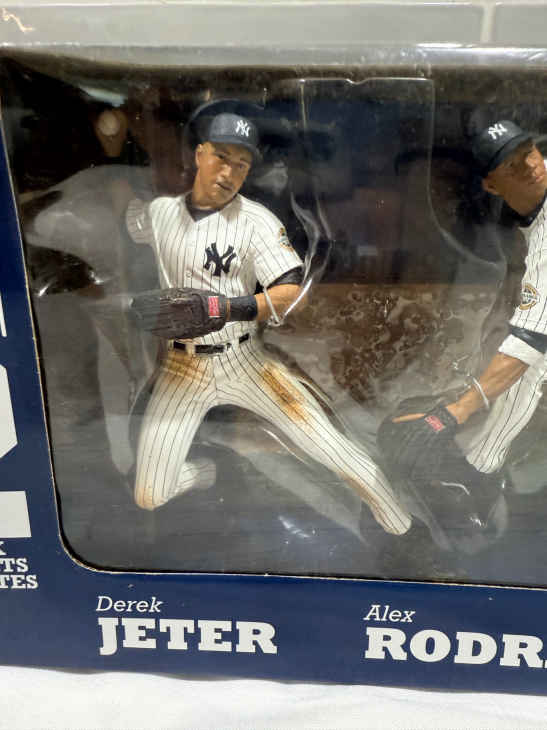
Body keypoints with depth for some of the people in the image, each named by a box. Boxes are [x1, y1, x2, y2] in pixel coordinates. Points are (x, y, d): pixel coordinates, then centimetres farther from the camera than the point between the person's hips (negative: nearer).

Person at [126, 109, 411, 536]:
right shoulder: (157, 212, 2)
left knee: (331, 447, -9)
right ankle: (204, 473, 36)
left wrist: (224, 308, -36)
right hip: (183, 367, 3)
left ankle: (401, 526, 18)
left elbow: (289, 292, -22)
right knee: (149, 498, 1)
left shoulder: (258, 221, -9)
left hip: (246, 361, -2)